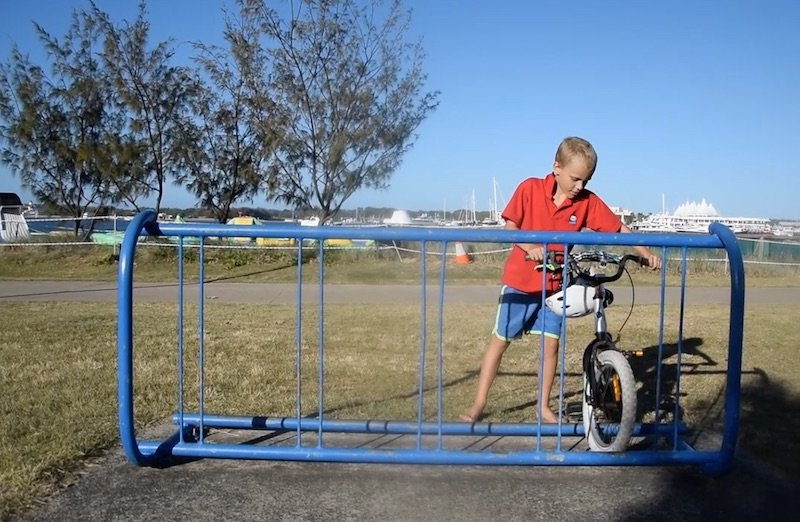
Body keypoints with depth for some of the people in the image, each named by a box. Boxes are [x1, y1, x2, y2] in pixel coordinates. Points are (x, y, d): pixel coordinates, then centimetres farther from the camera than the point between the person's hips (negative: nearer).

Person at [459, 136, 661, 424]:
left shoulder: (587, 201, -7)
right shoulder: (530, 189, -13)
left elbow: (619, 228, -5)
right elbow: (510, 227, -11)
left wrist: (646, 253, -17)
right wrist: (529, 247, -29)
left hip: (556, 284, 3)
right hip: (520, 281, -2)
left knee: (551, 344, 4)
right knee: (499, 340, 4)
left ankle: (544, 407, 21)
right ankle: (478, 403, 13)